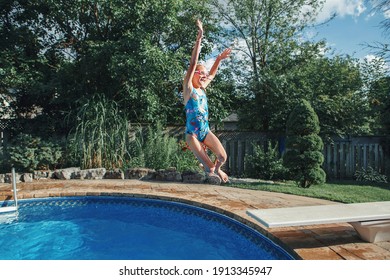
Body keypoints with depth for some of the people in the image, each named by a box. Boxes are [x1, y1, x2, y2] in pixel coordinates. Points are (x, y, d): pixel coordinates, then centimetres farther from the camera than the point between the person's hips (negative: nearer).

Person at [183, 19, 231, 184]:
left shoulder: (202, 89, 9)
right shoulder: (188, 89, -8)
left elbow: (212, 74, 27)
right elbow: (193, 64, -16)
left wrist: (218, 59, 24)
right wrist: (199, 38, -20)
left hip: (206, 131, 6)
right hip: (192, 134, -6)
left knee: (223, 157, -4)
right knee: (208, 166, -14)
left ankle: (217, 169, 27)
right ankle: (210, 171, 20)